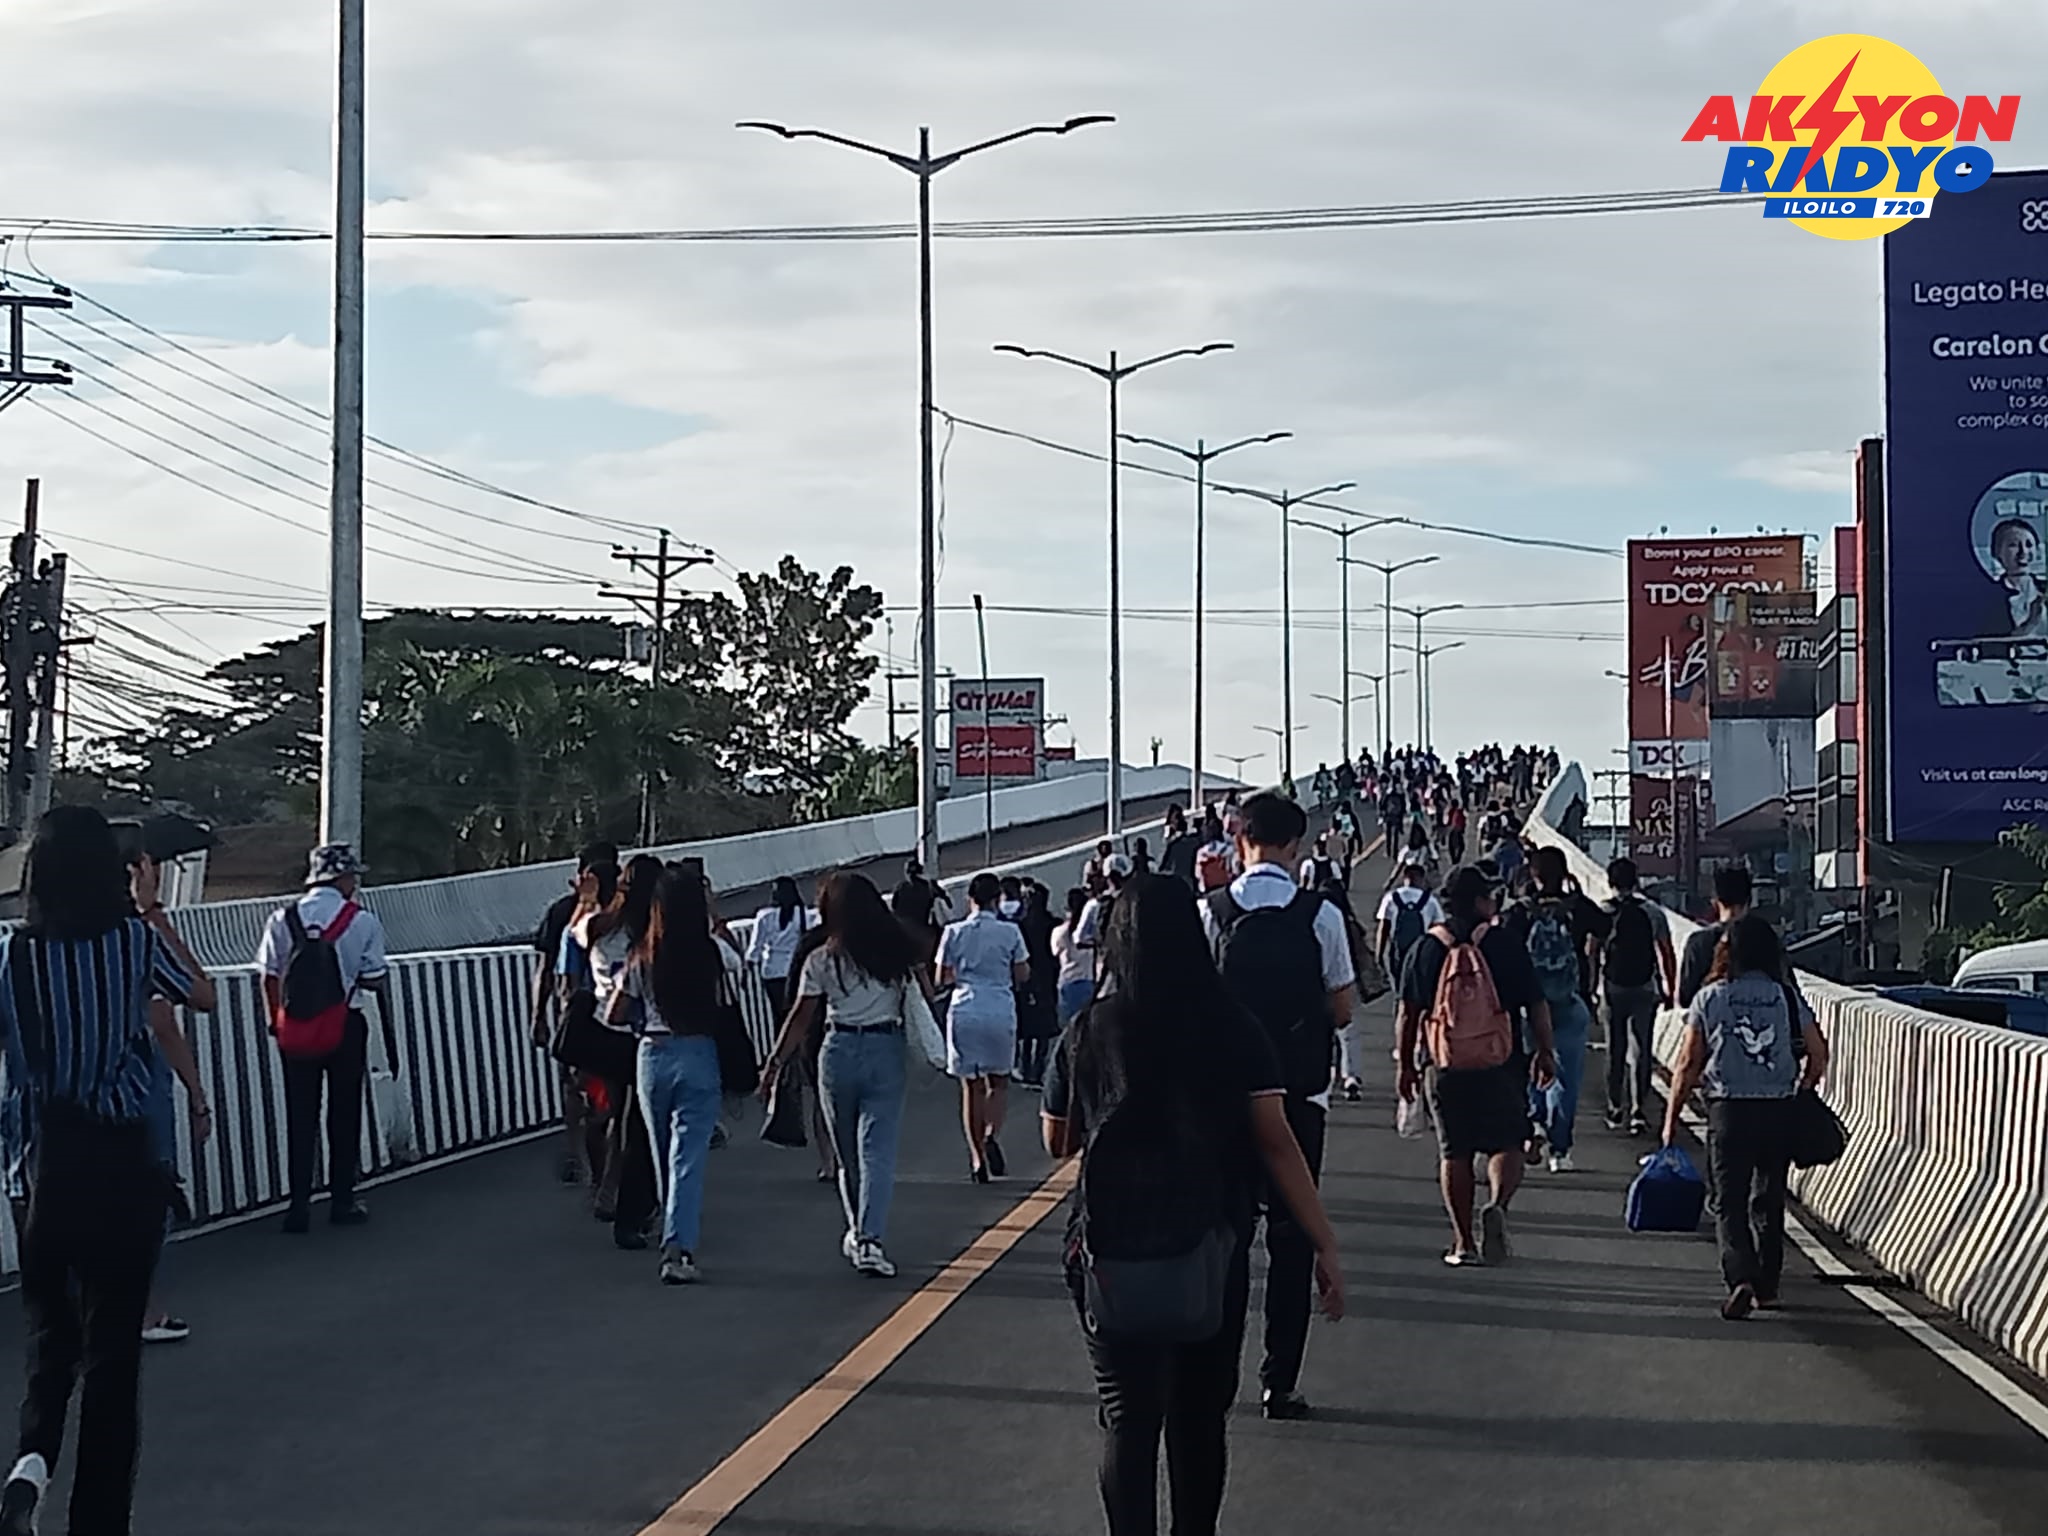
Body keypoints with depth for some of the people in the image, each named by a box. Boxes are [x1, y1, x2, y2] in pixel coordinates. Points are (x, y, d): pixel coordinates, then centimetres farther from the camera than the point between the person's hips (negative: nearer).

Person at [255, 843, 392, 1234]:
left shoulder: (283, 919, -2)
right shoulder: (363, 922, -7)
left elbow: (270, 976, 1)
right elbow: (375, 980, -4)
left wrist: (275, 1021, 13)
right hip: (344, 1026, -2)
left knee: (300, 1117, 7)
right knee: (344, 1114, 9)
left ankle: (299, 1205, 6)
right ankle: (342, 1199, 14)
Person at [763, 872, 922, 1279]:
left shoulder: (821, 960, -3)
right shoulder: (899, 952, 1)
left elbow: (801, 1019, -2)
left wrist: (775, 1063, 5)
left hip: (839, 1053, 0)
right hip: (886, 1051, 0)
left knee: (848, 1154, 15)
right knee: (877, 1151, -4)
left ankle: (858, 1234, 28)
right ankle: (870, 1239, -16)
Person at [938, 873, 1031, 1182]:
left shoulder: (955, 932, -1)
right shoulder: (1010, 932, -4)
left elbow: (942, 978, 2)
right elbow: (1022, 975, 0)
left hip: (964, 1011, 1)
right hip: (1000, 1011, -1)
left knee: (971, 1086, 8)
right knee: (999, 1081, 14)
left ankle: (977, 1158, 7)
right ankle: (991, 1135, -11)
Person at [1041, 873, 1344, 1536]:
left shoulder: (1085, 1035, -5)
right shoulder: (1234, 1032, -6)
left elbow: (1059, 1142, 8)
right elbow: (1276, 1144, -10)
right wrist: (1324, 1244, -8)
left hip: (1115, 1256, -1)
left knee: (1129, 1420, 0)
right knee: (1201, 1416, 18)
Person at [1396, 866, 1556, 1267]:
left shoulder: (1427, 948, 2)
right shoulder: (1507, 944, -2)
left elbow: (1409, 1014, 4)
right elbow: (1536, 1005, 0)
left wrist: (1405, 1065, 12)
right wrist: (1544, 1053, 11)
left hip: (1445, 1067, 1)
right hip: (1502, 1064, -1)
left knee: (1455, 1154, 8)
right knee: (1507, 1144, 9)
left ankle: (1463, 1241, 8)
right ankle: (1498, 1206, -18)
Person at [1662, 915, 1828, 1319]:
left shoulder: (1710, 998, -4)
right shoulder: (1788, 998, 1)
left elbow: (1688, 1065, -3)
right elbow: (1819, 1055, 3)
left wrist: (1671, 1118, 3)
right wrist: (1802, 1091, 22)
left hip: (1728, 1109, -2)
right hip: (1779, 1111, 2)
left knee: (1729, 1202, 1)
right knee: (1768, 1201, 16)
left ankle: (1741, 1278, -19)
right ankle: (1767, 1286, 22)